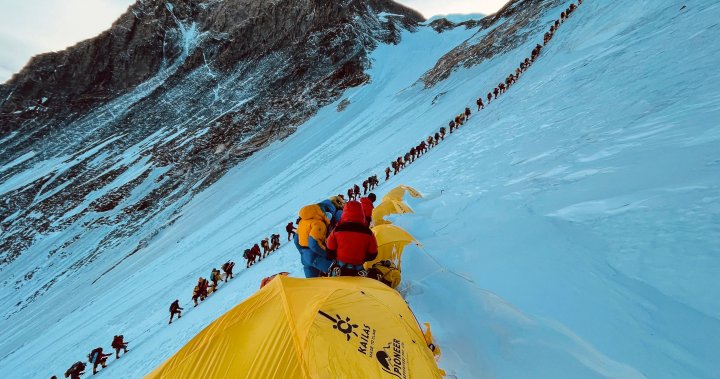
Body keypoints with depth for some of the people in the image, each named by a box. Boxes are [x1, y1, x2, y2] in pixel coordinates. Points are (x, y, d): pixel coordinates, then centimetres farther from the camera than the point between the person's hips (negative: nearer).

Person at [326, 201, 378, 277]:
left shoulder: (337, 230, -12)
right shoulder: (368, 233, -11)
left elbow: (330, 251, -2)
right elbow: (373, 254, 0)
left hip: (339, 269, 0)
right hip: (358, 271, 0)